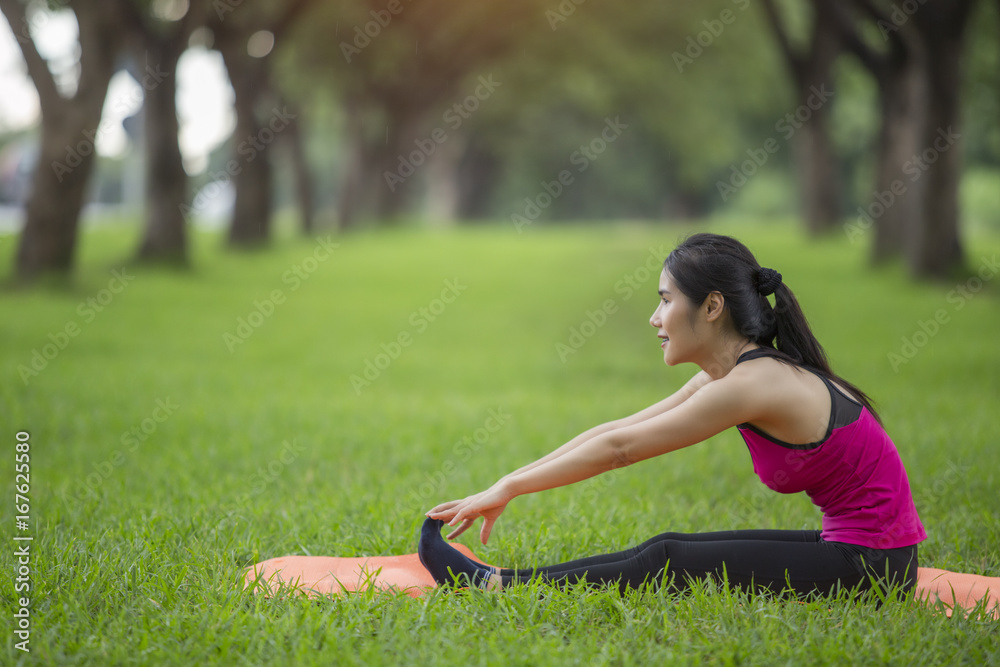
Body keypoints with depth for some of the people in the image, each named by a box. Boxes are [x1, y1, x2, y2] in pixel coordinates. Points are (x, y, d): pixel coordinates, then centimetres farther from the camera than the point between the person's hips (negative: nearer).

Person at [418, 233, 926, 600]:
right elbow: (617, 431, 10)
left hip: (868, 567, -8)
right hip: (848, 546, 8)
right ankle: (499, 580, 8)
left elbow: (618, 448, -15)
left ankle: (493, 586, -1)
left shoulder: (752, 384, -20)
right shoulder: (734, 372, 7)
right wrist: (508, 486, 9)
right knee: (668, 549, 5)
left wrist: (508, 488, -7)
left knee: (670, 565, -8)